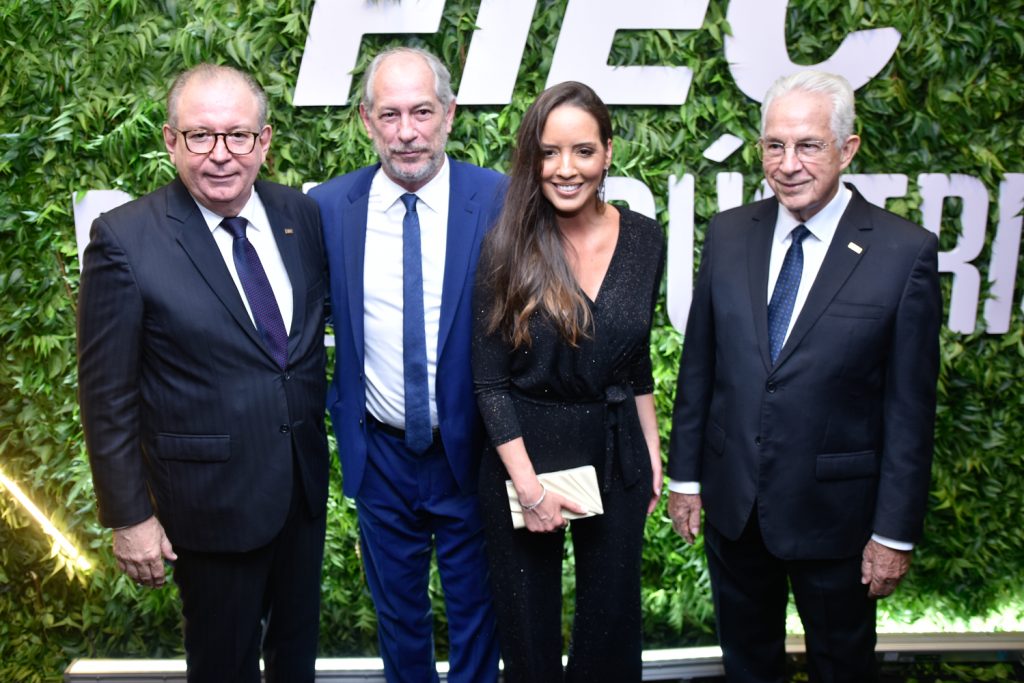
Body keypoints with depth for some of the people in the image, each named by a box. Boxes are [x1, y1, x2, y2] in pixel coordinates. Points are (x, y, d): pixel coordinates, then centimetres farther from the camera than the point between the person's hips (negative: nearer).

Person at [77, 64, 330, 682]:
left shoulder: (300, 214, -4)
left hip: (304, 485, 5)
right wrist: (129, 517, -10)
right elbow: (108, 395, -12)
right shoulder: (125, 241, -16)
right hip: (212, 498, -4)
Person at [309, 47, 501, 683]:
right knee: (397, 613, 22)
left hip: (471, 452, -1)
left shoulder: (499, 201, -12)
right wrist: (337, 410, 0)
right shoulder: (329, 207, -7)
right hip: (379, 456, 2)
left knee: (476, 613, 18)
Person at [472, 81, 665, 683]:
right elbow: (490, 381, -11)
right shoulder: (508, 248, -12)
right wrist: (528, 485, -16)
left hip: (617, 454, 3)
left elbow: (638, 361, 8)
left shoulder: (644, 239, -3)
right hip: (525, 455, -2)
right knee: (529, 631, 14)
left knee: (612, 623, 16)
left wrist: (652, 451, 9)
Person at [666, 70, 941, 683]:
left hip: (835, 511, -3)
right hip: (732, 500, 3)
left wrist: (895, 533, -9)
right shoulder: (729, 234, -2)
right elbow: (698, 363, 3)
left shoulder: (905, 252, -13)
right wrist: (685, 475, 5)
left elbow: (910, 408, -11)